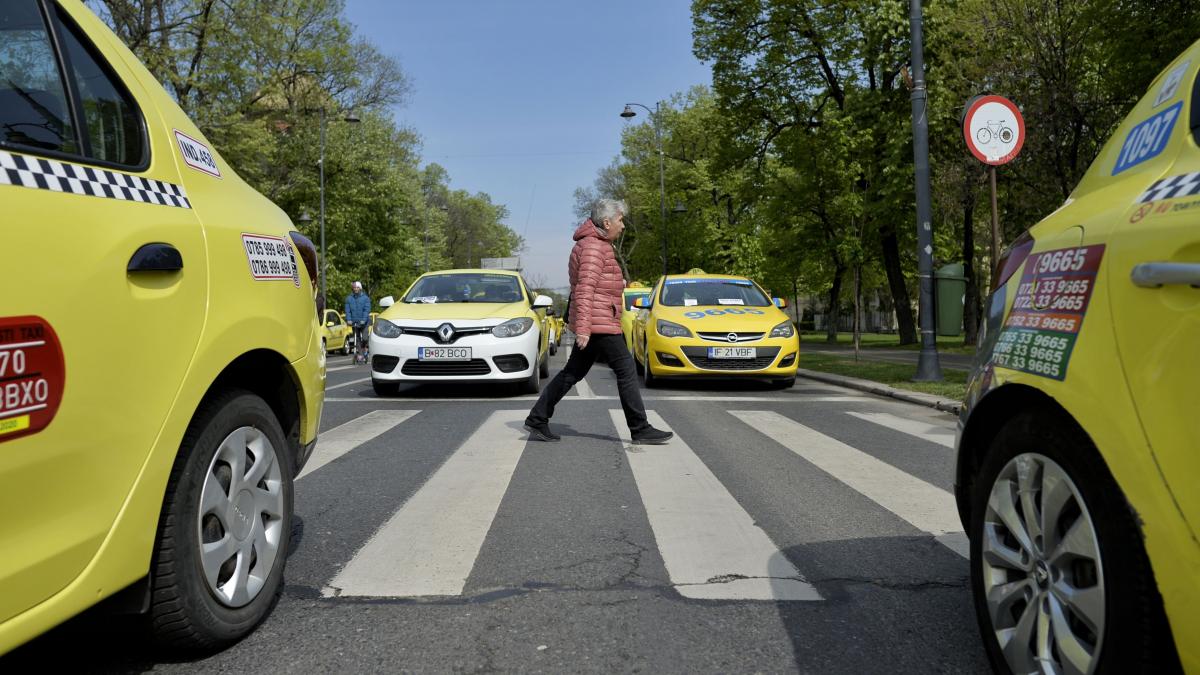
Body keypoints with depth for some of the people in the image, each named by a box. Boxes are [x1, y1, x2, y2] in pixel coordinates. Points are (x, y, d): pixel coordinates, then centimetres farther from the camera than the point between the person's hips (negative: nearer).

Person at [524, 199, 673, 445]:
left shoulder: (598, 244, 20)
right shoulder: (593, 247, -14)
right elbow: (584, 289, -23)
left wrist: (617, 282, 23)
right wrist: (582, 328, -27)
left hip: (590, 324, 11)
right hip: (598, 324, -11)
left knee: (573, 372, 12)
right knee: (626, 370, -6)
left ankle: (537, 420, 15)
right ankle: (641, 429, -1)